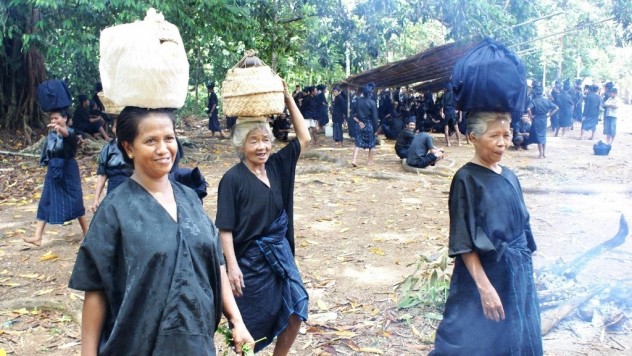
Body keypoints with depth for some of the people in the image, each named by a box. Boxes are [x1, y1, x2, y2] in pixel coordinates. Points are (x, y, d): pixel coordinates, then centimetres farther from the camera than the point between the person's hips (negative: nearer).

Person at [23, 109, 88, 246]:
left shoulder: (70, 132, -12)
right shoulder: (51, 134, 7)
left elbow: (66, 134, -38)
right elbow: (47, 153, 17)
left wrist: (59, 129, -59)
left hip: (68, 170, -6)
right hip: (53, 170, 6)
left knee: (75, 200, 2)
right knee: (45, 202, 1)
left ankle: (86, 231, 19)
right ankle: (38, 237, 0)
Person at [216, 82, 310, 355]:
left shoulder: (276, 166, 1)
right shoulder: (233, 179, -14)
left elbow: (304, 138, 0)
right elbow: (225, 228, -14)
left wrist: (287, 98, -5)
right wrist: (232, 266, -18)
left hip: (281, 253, 6)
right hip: (249, 259, -6)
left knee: (295, 311, 10)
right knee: (250, 324, 8)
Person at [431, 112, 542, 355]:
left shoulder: (509, 177, 6)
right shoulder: (466, 179, -15)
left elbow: (521, 226, 14)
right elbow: (464, 242, -18)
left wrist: (524, 267, 14)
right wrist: (485, 287, -21)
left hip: (517, 272, 7)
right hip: (483, 272, -7)